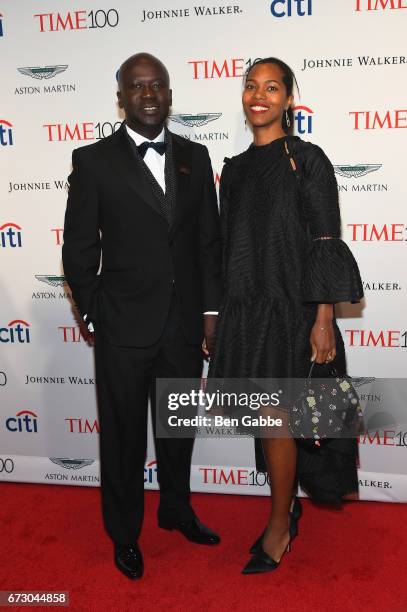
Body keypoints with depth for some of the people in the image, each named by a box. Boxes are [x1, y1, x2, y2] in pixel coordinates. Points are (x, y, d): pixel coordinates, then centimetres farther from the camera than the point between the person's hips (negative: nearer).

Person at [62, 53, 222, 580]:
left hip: (184, 324, 4)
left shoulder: (195, 156, 6)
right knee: (123, 433, 12)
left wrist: (211, 308, 2)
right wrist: (95, 315, -2)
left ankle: (177, 511, 44)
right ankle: (124, 533, 35)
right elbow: (79, 249, -3)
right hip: (124, 326, -3)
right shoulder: (93, 161, -5)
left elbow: (209, 239, 6)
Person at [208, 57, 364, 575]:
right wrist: (219, 314, 13)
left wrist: (323, 321, -16)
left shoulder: (307, 159, -6)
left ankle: (279, 528, 21)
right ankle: (288, 505, 34)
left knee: (275, 416, 1)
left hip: (289, 306, -5)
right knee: (272, 416, 14)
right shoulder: (235, 168, 11)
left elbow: (325, 244, -10)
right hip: (245, 307, 6)